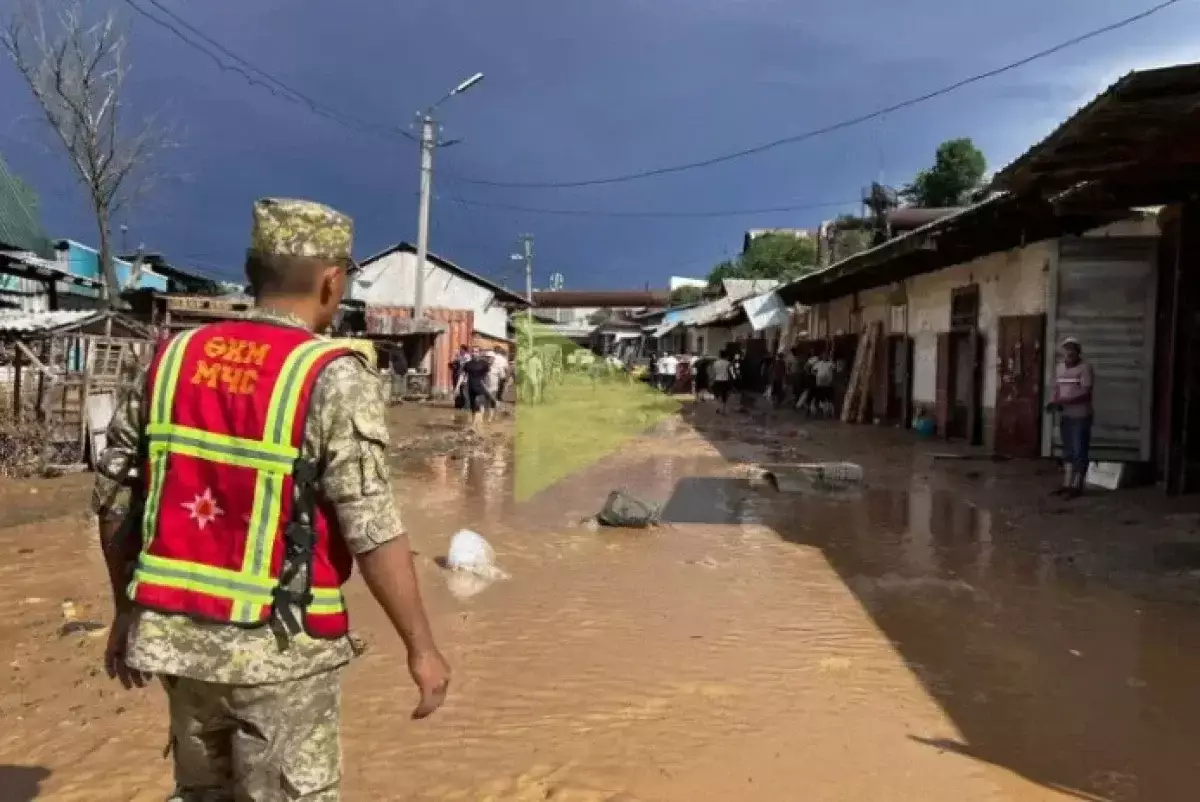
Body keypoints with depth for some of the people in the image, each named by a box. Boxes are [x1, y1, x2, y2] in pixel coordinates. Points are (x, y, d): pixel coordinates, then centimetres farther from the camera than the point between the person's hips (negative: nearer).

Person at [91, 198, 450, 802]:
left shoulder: (173, 357, 1)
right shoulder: (334, 378, -15)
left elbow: (113, 497, 6)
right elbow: (373, 530, -18)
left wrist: (128, 612, 18)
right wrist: (421, 645, -8)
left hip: (175, 631, 6)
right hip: (280, 646, -5)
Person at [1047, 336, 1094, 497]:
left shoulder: (1085, 368, -11)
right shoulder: (1060, 367, 11)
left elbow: (1085, 393, -20)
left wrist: (1062, 401, -25)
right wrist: (1053, 402, -4)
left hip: (1081, 416, -7)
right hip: (1064, 416, 7)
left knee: (1079, 452, -2)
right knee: (1068, 451, 12)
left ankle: (1077, 486, 3)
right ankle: (1067, 484, 18)